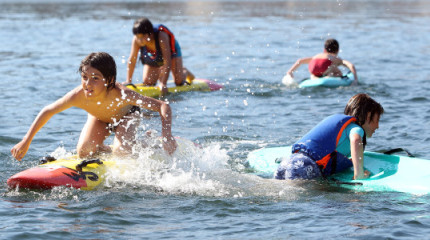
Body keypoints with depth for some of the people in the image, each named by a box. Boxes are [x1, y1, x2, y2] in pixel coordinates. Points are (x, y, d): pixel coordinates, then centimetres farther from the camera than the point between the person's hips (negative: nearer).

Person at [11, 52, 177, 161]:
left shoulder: (122, 95, -44)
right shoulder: (78, 96, -38)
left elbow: (163, 106, -44)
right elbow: (48, 112, -22)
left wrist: (166, 136, -59)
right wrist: (26, 142, -21)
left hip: (125, 115, -2)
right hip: (99, 119, 3)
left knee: (122, 152, -26)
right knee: (84, 152, -19)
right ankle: (105, 150, 15)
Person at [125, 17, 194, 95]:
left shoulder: (162, 37, -42)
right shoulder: (136, 40, -33)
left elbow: (167, 62, -43)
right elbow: (132, 60, -23)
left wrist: (163, 84, -47)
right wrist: (128, 81, -24)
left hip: (171, 51, -3)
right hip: (151, 58, 3)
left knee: (179, 81, -14)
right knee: (148, 82, -9)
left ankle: (185, 72, 23)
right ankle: (160, 72, 24)